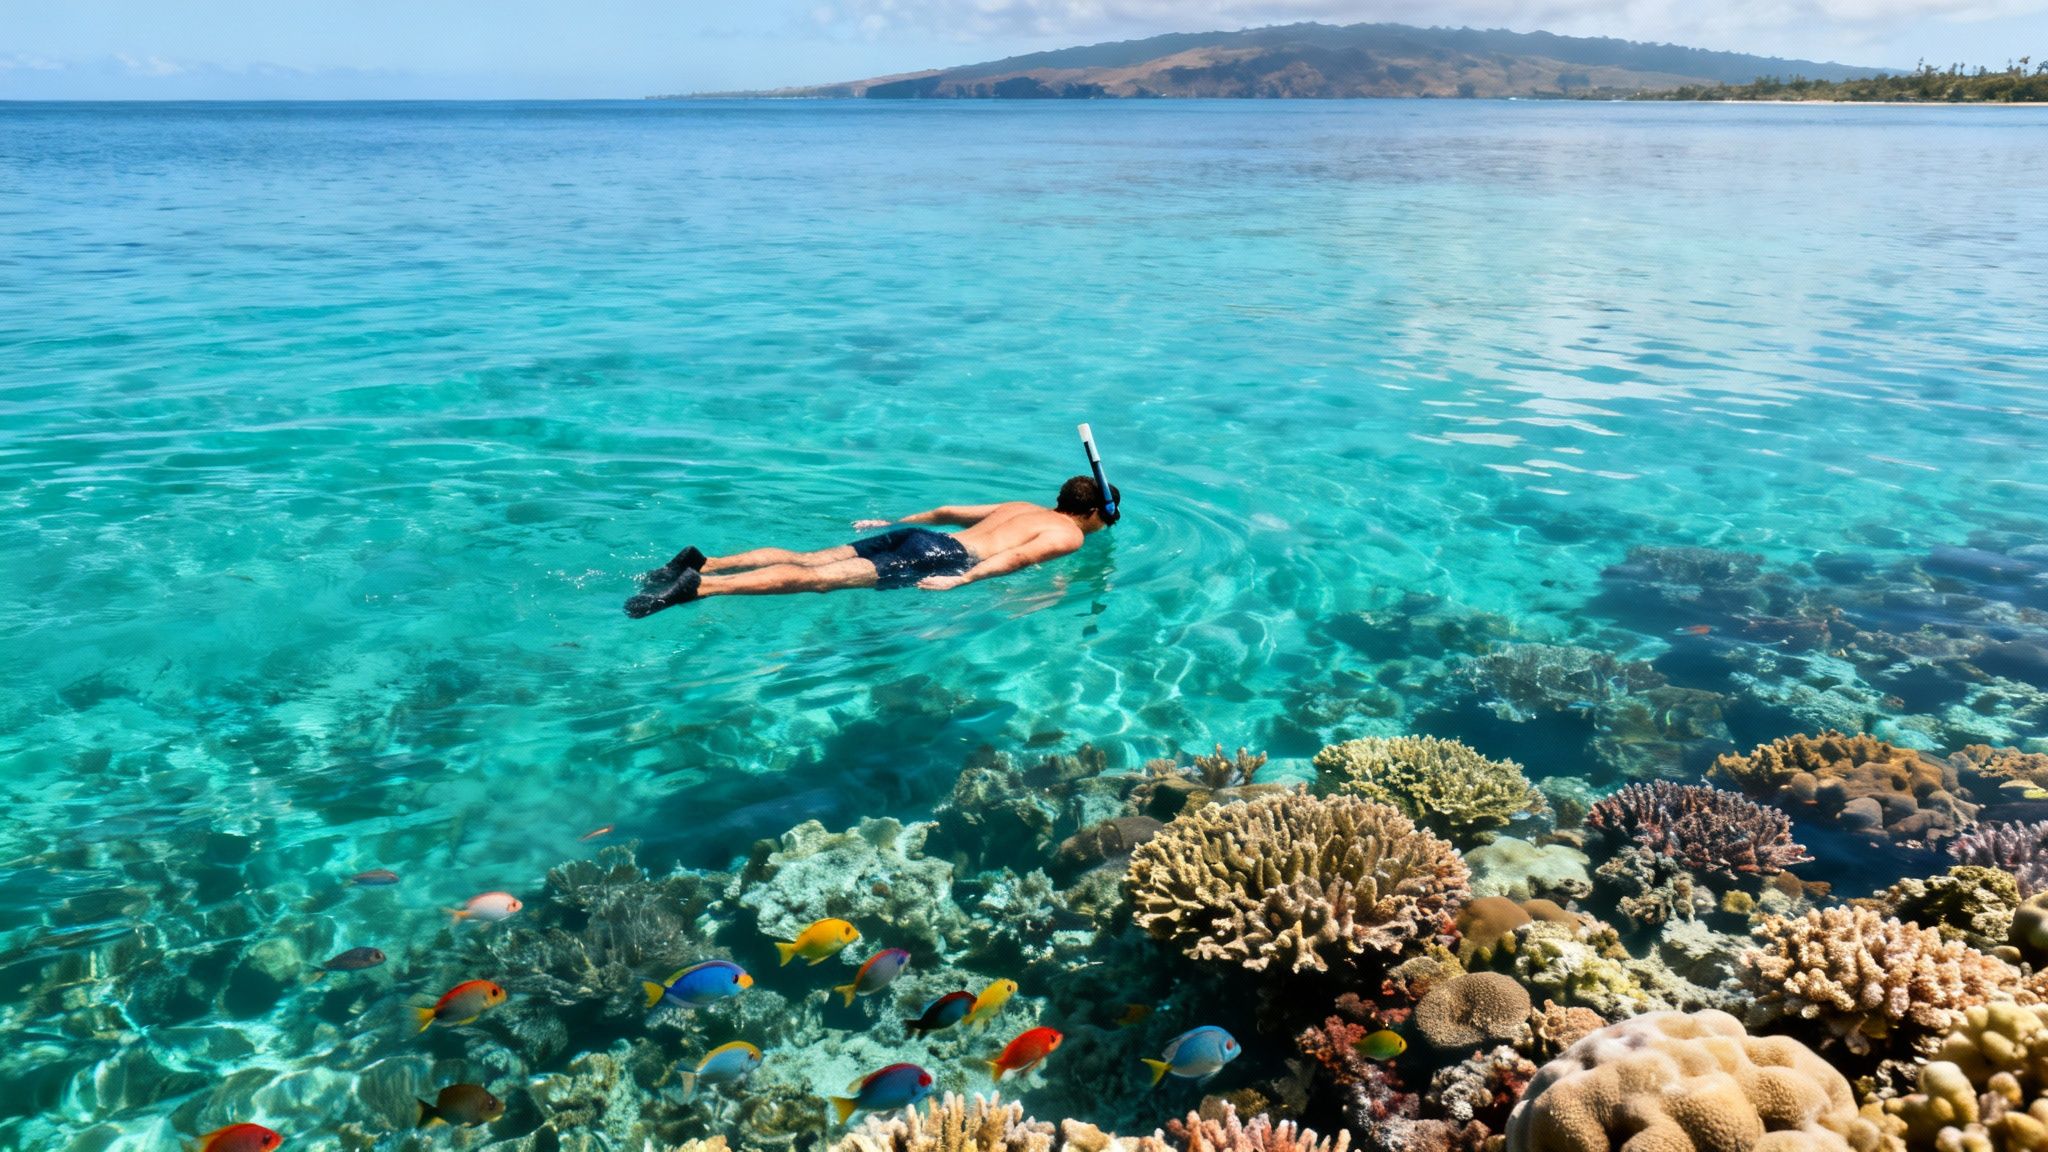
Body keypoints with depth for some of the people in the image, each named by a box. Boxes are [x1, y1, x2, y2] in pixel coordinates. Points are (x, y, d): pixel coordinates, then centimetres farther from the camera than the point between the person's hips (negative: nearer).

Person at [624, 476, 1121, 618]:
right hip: (939, 558, -8)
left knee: (807, 559, -2)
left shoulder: (1022, 507, 32)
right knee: (818, 579, -21)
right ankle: (699, 586, -32)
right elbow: (1017, 557, -14)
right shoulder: (1068, 536, 7)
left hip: (914, 536, 8)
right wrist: (963, 580, -22)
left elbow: (946, 510, 33)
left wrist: (893, 522, 35)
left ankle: (703, 562, -15)